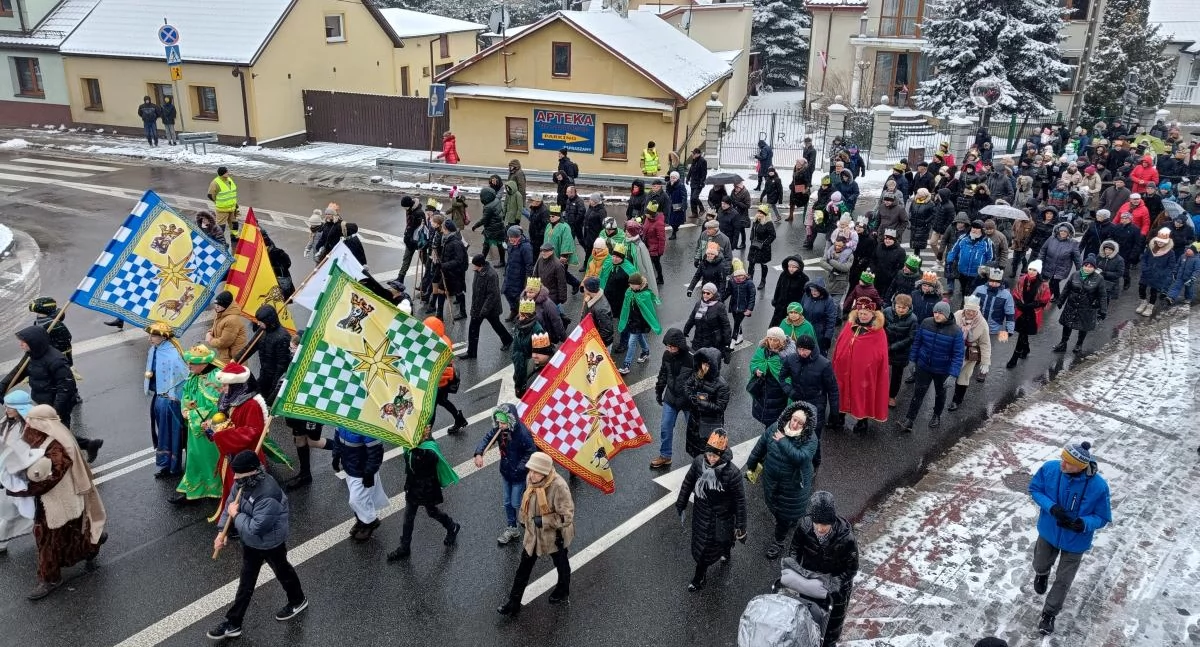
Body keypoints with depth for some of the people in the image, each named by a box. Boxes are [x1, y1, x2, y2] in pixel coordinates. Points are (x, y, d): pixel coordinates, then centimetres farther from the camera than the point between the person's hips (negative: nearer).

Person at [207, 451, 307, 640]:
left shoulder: (268, 496, -40)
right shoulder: (244, 482, -13)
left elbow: (255, 528, -36)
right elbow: (230, 503, 3)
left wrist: (236, 515, -23)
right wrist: (223, 531, -5)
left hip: (270, 544, -7)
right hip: (250, 541, 7)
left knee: (283, 572, 21)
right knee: (246, 582, 21)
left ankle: (298, 601, 49)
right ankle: (233, 623, 34)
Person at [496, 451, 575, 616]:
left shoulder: (558, 487, -35)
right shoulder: (530, 479, -14)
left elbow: (567, 517, -31)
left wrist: (543, 521, -34)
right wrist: (524, 518, 18)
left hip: (554, 536, -5)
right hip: (533, 534, 5)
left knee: (561, 565, 24)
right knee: (524, 567, 15)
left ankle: (563, 593, 51)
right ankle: (514, 602, 31)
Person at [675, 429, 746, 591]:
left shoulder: (732, 473, -32)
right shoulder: (698, 462, -21)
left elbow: (740, 500, -20)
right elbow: (687, 483, -3)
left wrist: (741, 526, -12)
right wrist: (681, 504, 9)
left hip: (721, 517, -3)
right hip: (701, 513, 3)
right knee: (700, 544, 21)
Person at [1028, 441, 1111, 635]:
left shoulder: (1098, 486, -31)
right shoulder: (1049, 468, -27)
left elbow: (1102, 517, -16)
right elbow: (1034, 489, -9)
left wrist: (1084, 524, -37)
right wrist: (1051, 507, -27)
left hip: (1075, 540, -2)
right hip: (1048, 531, 2)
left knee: (1062, 581, 15)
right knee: (1040, 565, 28)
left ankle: (1049, 614, 40)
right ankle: (1042, 574, 66)